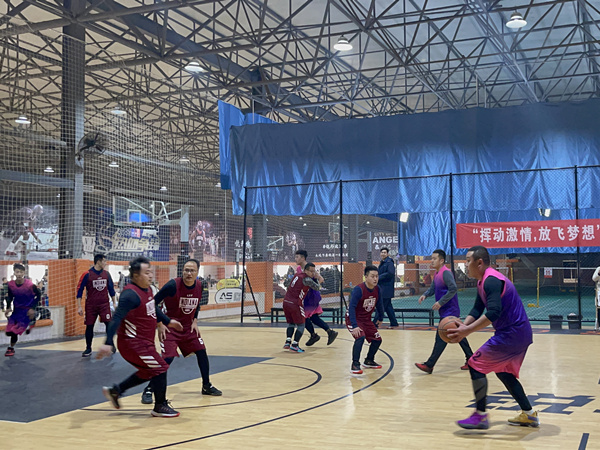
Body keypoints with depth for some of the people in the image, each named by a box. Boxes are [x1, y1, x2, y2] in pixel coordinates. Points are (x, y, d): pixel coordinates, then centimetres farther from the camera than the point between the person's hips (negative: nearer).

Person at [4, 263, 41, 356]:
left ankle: (11, 348, 14)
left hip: (27, 310, -5)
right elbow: (10, 297, 7)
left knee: (15, 330, -9)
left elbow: (38, 295, -9)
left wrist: (33, 308, -13)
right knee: (8, 332, 3)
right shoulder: (11, 284, -9)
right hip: (16, 309, 5)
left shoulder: (30, 285, -22)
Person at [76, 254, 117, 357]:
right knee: (89, 326, 5)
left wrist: (114, 302, 11)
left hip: (104, 304, 2)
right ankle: (88, 349, 19)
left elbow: (111, 289, 13)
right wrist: (79, 306, -7)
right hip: (91, 305, -2)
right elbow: (79, 290, -5)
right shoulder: (87, 275, -8)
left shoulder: (106, 274, 4)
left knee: (109, 323, -7)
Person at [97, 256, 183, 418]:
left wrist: (168, 321, 33)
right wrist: (108, 343, -38)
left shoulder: (147, 289, 7)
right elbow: (117, 318, -30)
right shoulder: (131, 294, -23)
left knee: (148, 372, 21)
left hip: (144, 342, 10)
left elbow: (153, 309, 26)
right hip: (133, 342, -10)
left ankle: (115, 391, 32)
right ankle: (160, 407, 11)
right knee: (160, 368, -5)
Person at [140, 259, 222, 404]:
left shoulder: (199, 286, -6)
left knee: (201, 352, 6)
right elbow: (154, 303, -15)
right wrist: (160, 324, -17)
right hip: (170, 327, -6)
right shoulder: (173, 285, -23)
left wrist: (195, 321, 3)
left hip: (188, 327, 6)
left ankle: (206, 386, 24)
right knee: (168, 358, -17)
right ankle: (148, 390, -6)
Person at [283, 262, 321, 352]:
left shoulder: (297, 275, 15)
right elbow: (317, 288, -9)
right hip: (295, 304, -7)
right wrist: (319, 286, 14)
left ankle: (288, 342, 9)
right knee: (301, 325, 4)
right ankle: (294, 345, -4)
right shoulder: (306, 279, -9)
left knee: (291, 323, 21)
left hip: (286, 302, 8)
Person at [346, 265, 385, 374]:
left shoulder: (377, 289, -7)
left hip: (366, 320, 7)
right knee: (360, 337, -29)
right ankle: (355, 365, -21)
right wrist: (354, 326, -38)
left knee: (377, 339, 8)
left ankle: (369, 361, 30)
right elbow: (351, 307, -31)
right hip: (354, 319, -7)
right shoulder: (358, 290, -27)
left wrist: (380, 318, 20)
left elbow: (379, 304, 11)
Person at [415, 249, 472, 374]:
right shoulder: (437, 273, 12)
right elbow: (433, 288, 21)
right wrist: (425, 295, 1)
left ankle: (429, 366, -9)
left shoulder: (446, 273, -18)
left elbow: (453, 289, -26)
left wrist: (441, 302, -24)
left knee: (441, 339, -9)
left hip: (449, 312, -10)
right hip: (446, 312, 10)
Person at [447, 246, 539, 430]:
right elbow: (477, 309, 16)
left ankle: (480, 416, 0)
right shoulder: (483, 282, 13)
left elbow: (493, 313, -31)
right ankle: (529, 414, 27)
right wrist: (463, 326, -1)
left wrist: (467, 331, -31)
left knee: (476, 364, -6)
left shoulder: (491, 281, -20)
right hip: (519, 333, 11)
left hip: (511, 334, -11)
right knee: (503, 371, 22)